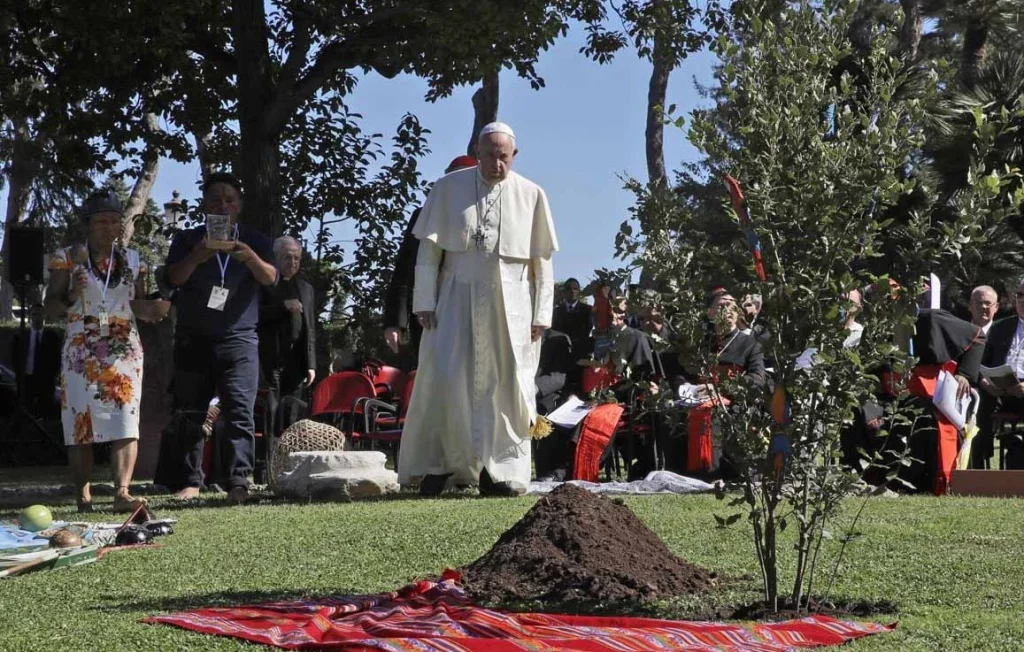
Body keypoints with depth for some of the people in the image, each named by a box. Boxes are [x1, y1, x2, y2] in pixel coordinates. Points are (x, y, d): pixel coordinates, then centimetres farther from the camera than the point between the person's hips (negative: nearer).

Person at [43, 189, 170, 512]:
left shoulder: (132, 260, 10)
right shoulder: (68, 258, 2)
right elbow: (50, 305, 2)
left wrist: (153, 309, -7)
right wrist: (70, 298, -19)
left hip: (124, 350, 1)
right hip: (81, 350, -1)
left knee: (125, 420, -13)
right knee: (80, 422, -2)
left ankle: (122, 491, -23)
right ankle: (83, 495, 4)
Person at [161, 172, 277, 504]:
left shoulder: (255, 241, 9)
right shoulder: (187, 240, 10)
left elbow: (270, 278, -6)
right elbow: (173, 278, -5)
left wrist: (251, 259, -28)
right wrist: (197, 257, -26)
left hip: (239, 339, -2)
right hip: (193, 340, 2)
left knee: (239, 412, -13)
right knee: (190, 414, 1)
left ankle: (239, 481, -18)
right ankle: (190, 481, 6)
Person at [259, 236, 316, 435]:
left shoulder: (305, 288, 20)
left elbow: (311, 329, 18)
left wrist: (311, 364, 11)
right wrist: (283, 306, -15)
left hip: (296, 360, 5)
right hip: (271, 358, -5)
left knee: (291, 416, 3)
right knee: (271, 413, -8)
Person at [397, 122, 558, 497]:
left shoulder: (531, 195, 3)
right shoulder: (448, 188, 1)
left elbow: (542, 260, 5)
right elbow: (429, 249, 2)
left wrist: (541, 313, 0)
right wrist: (425, 302, -5)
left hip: (511, 306, 1)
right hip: (458, 298, 0)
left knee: (504, 385, 1)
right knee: (444, 378, -8)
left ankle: (497, 472, 7)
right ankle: (437, 464, 1)